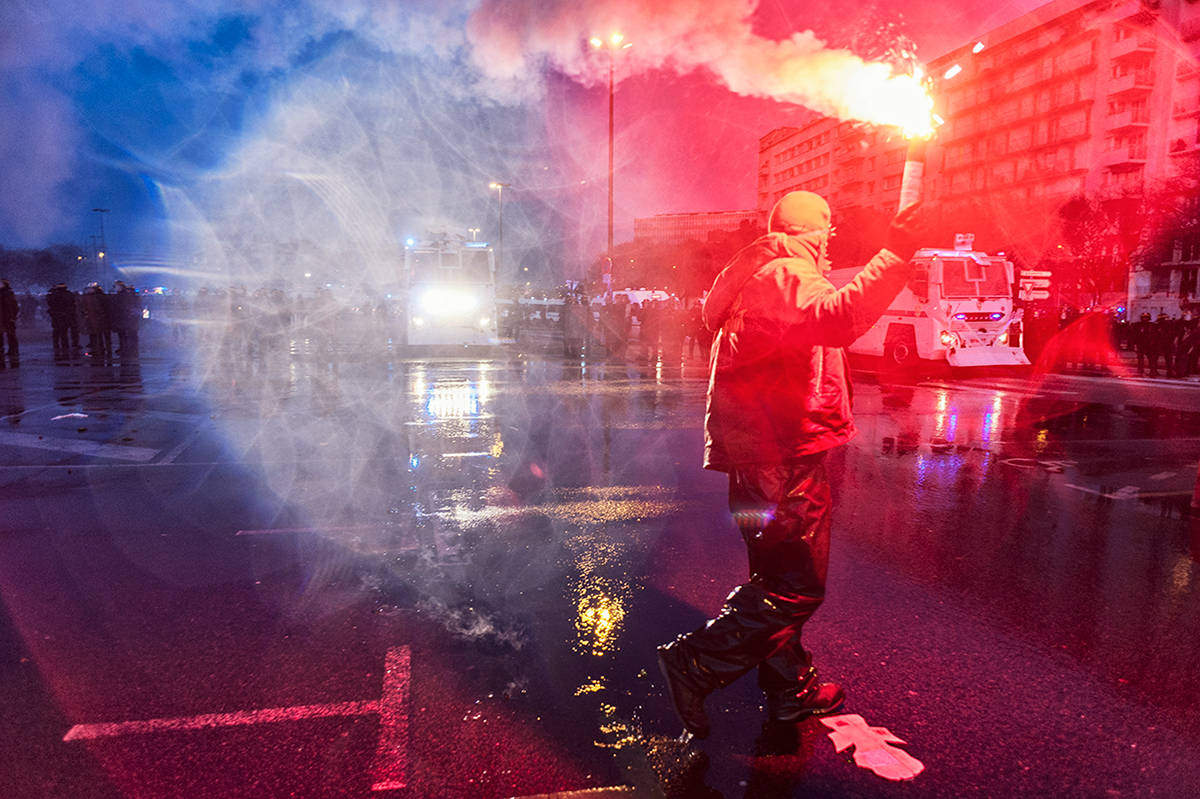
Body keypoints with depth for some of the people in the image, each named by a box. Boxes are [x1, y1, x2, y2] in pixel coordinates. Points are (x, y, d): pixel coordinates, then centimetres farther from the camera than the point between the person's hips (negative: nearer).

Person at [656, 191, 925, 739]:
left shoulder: (761, 274, 22)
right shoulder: (785, 274, -11)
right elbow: (836, 319, -31)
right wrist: (895, 256, -28)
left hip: (763, 450, 11)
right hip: (781, 454, -11)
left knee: (783, 576, 18)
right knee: (797, 587, -7)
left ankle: (789, 686, 30)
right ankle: (695, 664, -1)